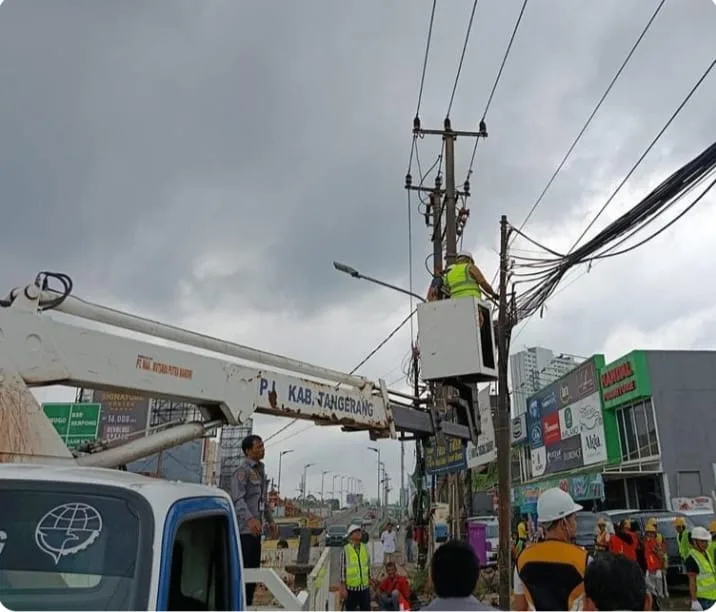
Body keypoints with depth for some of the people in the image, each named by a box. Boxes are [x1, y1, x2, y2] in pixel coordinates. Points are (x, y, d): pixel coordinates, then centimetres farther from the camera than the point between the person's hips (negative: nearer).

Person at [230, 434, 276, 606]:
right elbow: (238, 498, -23)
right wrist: (250, 519, -36)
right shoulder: (242, 471, -12)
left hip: (256, 529, 9)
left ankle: (247, 606, 23)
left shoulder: (260, 470, 17)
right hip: (244, 529, -9)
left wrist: (270, 521, 25)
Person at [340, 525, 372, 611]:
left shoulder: (365, 548, 6)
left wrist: (369, 583, 15)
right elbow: (342, 569, -8)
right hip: (350, 588, -4)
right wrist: (343, 588, -9)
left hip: (364, 587, 4)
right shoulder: (346, 550, -8)